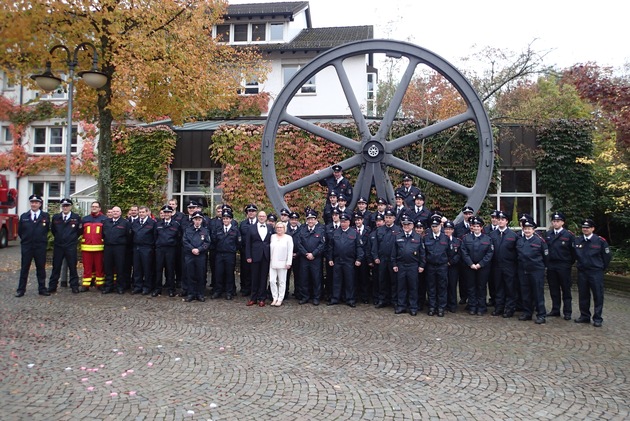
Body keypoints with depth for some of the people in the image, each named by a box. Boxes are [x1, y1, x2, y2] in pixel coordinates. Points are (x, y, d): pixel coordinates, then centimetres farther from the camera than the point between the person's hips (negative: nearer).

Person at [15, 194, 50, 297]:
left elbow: (47, 229, 5)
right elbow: (20, 231, 12)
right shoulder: (24, 216, 5)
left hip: (40, 247, -1)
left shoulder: (45, 216, -1)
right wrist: (25, 239, 11)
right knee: (24, 268, 6)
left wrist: (42, 239, 4)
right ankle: (21, 289, 13)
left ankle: (42, 289, 12)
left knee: (41, 268, 5)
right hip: (26, 246, 1)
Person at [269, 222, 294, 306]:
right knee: (272, 281, -1)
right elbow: (270, 249, 9)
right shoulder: (272, 237, 10)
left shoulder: (288, 238, 3)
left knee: (282, 282, 2)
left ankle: (280, 299, 9)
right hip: (272, 263, 3)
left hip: (282, 263, -2)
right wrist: (269, 260, 3)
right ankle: (275, 298, 11)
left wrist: (288, 263, -7)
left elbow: (290, 251, -1)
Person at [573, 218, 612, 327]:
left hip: (596, 272, -3)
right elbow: (574, 255, 15)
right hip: (581, 272, 3)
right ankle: (584, 316, 21)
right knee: (583, 295, 10)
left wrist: (602, 268, 6)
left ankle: (597, 318, 10)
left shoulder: (600, 241, -6)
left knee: (598, 295, 2)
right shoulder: (577, 240, 2)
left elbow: (607, 256, 2)